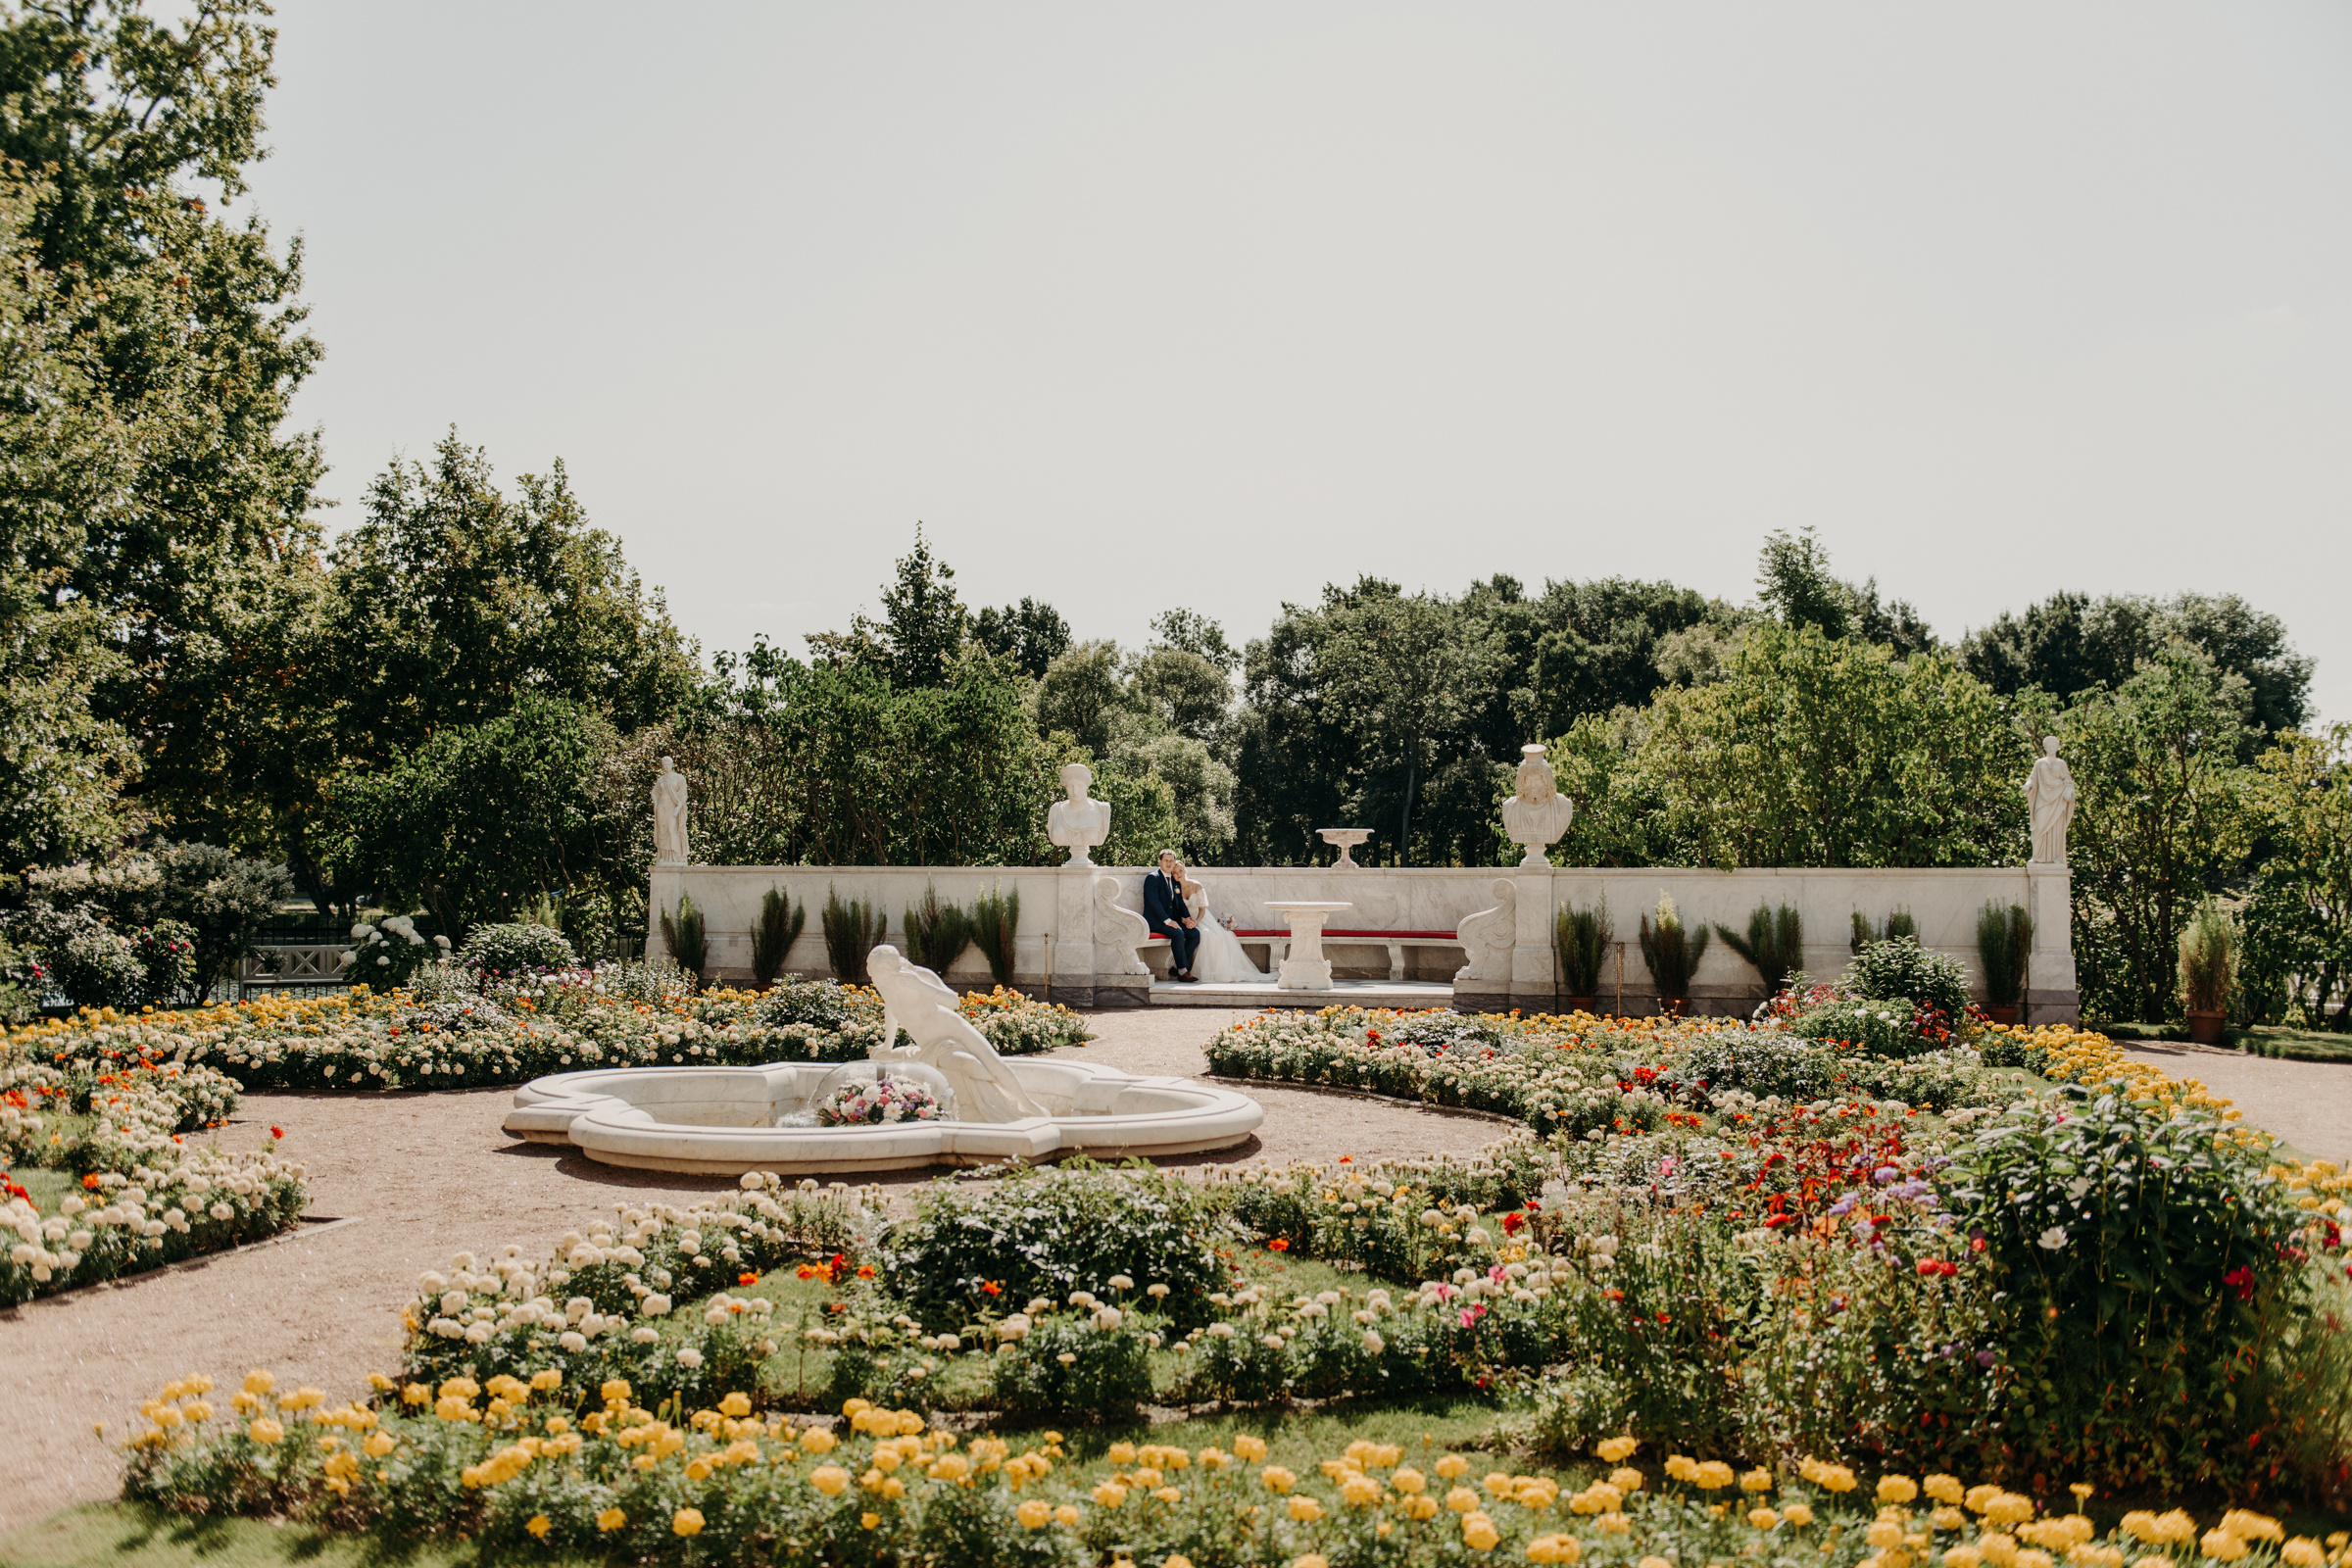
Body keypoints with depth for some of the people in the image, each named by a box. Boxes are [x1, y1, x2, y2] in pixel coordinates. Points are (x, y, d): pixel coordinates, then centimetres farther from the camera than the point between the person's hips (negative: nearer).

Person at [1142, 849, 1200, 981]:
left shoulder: (1175, 882, 19)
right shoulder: (1152, 878, -5)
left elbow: (1180, 903, 18)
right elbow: (1154, 902, -16)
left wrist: (1187, 918, -2)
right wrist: (1167, 921, -24)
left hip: (1172, 919, 8)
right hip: (1156, 921, -8)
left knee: (1195, 933, -12)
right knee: (1178, 934, -31)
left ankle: (1176, 967, -6)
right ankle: (1183, 971, -24)